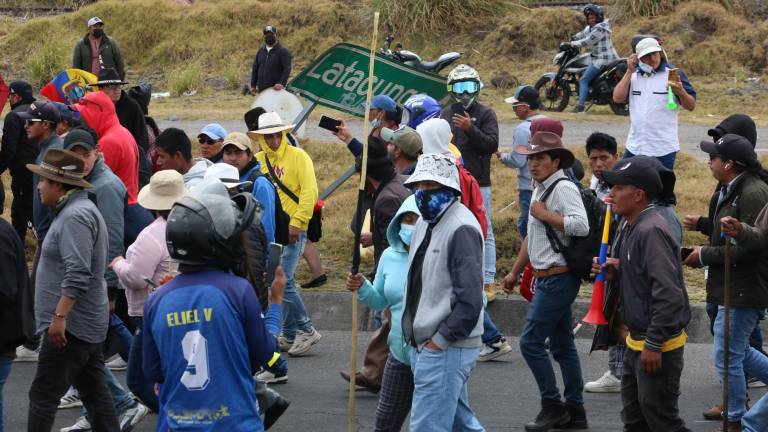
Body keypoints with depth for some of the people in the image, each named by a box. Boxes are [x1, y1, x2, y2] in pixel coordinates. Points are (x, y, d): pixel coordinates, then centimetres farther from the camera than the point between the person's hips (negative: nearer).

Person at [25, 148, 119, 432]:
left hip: (70, 326, -11)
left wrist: (60, 316, -28)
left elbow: (77, 274, -26)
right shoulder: (75, 210, 17)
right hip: (88, 323, 11)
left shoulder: (74, 217, -17)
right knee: (95, 392, 11)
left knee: (43, 395, -8)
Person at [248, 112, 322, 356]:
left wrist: (297, 222, -17)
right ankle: (290, 336, 17)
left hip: (292, 230, -6)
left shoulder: (297, 156, -6)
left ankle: (306, 330, -5)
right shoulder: (259, 160, 11)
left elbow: (310, 191, -12)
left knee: (283, 281, -14)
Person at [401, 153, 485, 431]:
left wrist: (439, 340, -16)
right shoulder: (426, 223, 15)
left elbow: (469, 300, -21)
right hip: (424, 345, 10)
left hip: (447, 349, -10)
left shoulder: (461, 229, -15)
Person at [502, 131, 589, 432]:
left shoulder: (563, 188, -15)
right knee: (562, 346, 12)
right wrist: (515, 272, 27)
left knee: (531, 342, -9)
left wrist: (544, 214, -20)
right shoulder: (540, 190, 16)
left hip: (558, 278, -10)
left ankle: (552, 407, -1)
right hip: (546, 278, 10)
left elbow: (580, 226, -29)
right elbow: (532, 236, 25)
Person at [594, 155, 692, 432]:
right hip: (637, 342, 11)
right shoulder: (633, 228, 12)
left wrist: (653, 344, -26)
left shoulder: (651, 230, -21)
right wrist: (616, 272, 5)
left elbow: (668, 293, -27)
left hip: (658, 346, -11)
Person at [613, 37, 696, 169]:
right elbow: (618, 98, -3)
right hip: (634, 147, 5)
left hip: (663, 150, -4)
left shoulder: (673, 74, -4)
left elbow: (691, 106, -5)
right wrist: (629, 71, -6)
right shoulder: (633, 75, 9)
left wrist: (680, 92, -26)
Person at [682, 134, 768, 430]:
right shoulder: (732, 190, 10)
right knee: (738, 351, 20)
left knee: (727, 357, 0)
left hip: (744, 291, -10)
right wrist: (703, 224, 10)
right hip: (732, 287, 10)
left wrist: (705, 256, -18)